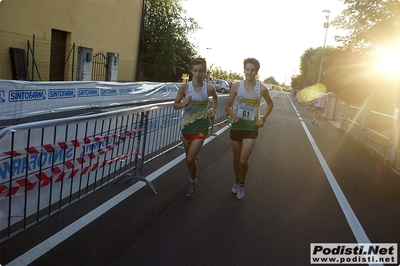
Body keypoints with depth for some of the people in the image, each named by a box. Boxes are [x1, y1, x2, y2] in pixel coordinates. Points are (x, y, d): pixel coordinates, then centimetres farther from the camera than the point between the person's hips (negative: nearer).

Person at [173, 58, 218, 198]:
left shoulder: (209, 88, -9)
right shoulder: (184, 87, -10)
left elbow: (215, 97, 15)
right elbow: (175, 105, 0)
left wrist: (214, 110, 3)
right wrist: (183, 104, -19)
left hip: (201, 126, -2)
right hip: (186, 125, 2)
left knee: (190, 159, -8)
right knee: (189, 158, 17)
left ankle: (193, 181, 21)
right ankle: (193, 178, 44)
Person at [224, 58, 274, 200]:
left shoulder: (262, 89, -7)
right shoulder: (236, 86, -7)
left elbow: (270, 104, 11)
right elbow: (227, 106, 1)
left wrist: (263, 118, -2)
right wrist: (233, 115, -18)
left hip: (251, 127, -1)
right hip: (237, 126, 1)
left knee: (243, 161, -8)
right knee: (236, 159, 14)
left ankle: (242, 184, 21)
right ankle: (236, 181, 40)